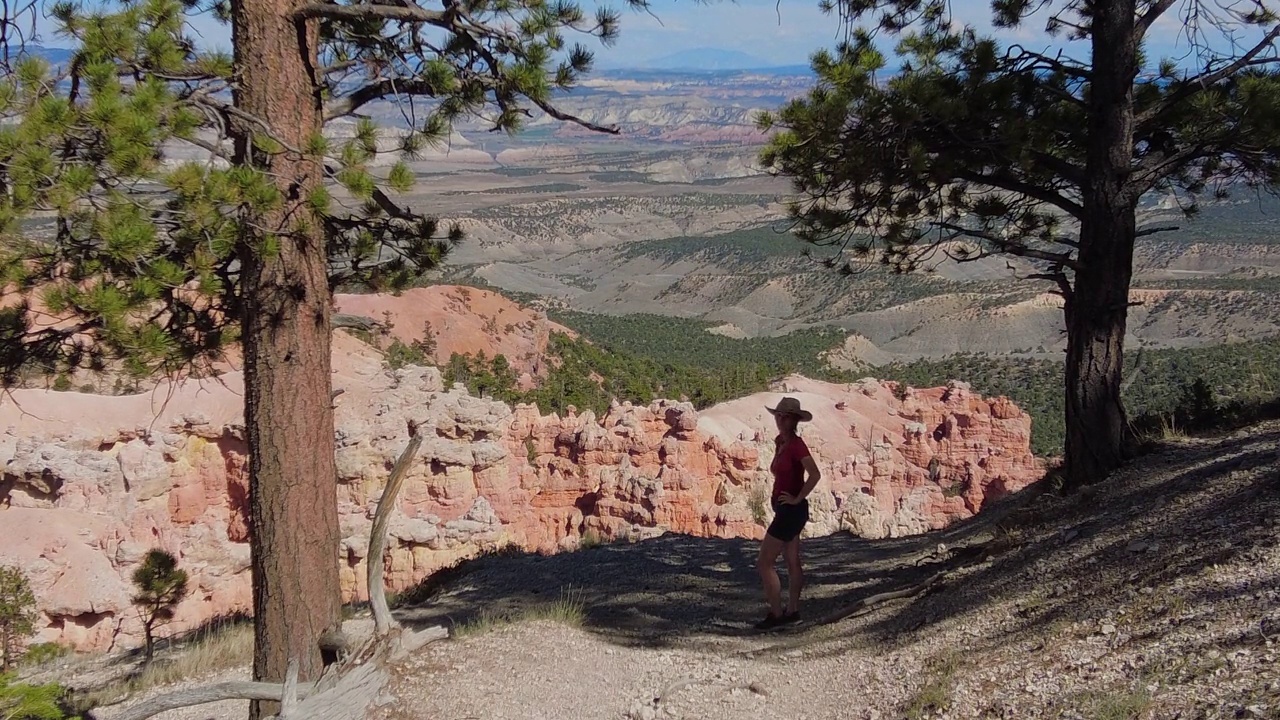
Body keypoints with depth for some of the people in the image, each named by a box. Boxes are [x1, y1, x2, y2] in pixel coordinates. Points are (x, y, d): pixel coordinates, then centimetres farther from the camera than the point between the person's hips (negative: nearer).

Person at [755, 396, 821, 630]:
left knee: (764, 563, -6)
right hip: (785, 510, 9)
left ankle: (775, 614, 0)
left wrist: (797, 498, -21)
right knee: (792, 562, 14)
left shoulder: (796, 445, -18)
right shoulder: (780, 442, 8)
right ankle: (793, 611, 21)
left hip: (791, 510, -9)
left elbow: (815, 474, -30)